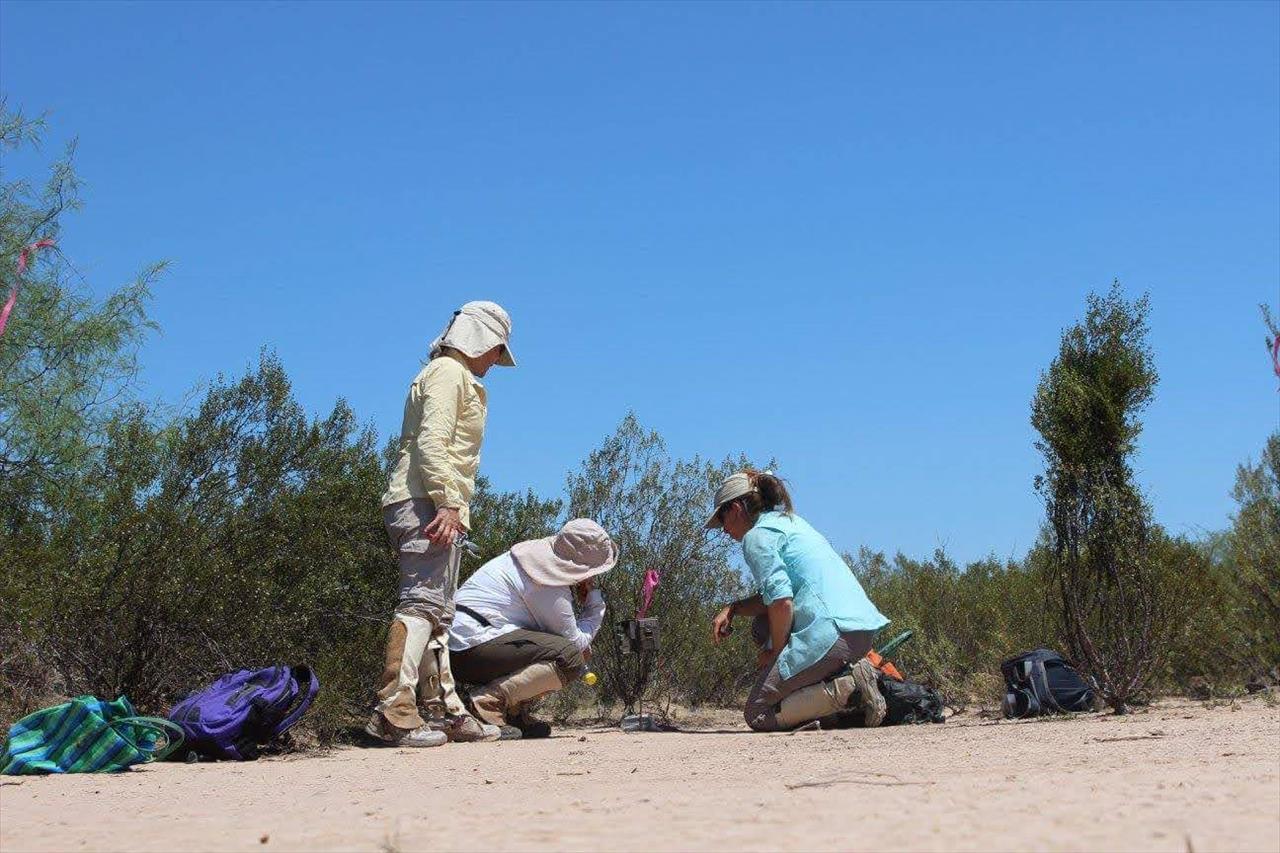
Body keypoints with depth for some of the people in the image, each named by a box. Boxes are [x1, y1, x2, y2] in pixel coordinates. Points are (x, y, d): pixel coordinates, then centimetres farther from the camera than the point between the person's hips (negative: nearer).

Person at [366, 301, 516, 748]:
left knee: (437, 611, 11)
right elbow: (431, 442, -17)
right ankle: (393, 709, -25)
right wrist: (447, 503, -24)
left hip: (436, 509, 11)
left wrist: (452, 507, 18)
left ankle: (443, 709, 16)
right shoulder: (449, 372, -3)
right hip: (426, 503, -11)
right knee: (423, 602, -18)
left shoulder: (455, 376, 28)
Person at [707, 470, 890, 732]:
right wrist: (732, 609, 18)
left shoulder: (756, 536, -4)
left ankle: (846, 688, -14)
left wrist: (775, 654, -1)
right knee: (761, 626, 29)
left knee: (757, 715, 1)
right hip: (863, 628, 9)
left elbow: (782, 602, -15)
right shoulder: (790, 521, 25)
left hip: (831, 632, -9)